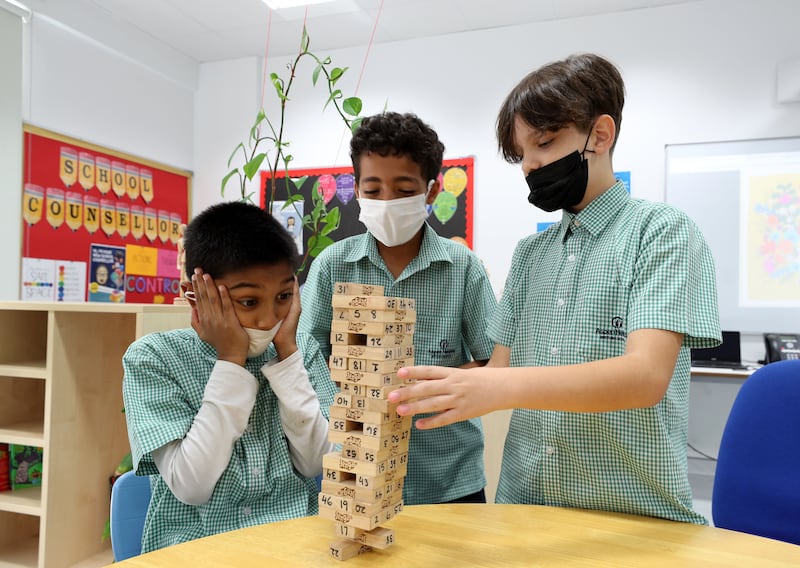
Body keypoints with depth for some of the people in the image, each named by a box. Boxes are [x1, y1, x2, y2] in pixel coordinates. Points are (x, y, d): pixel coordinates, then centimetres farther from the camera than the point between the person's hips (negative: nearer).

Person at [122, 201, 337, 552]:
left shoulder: (303, 350, 0)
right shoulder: (154, 358, -7)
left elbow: (315, 463, -8)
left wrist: (287, 355, -12)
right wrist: (231, 361, -16)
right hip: (195, 546, -1)